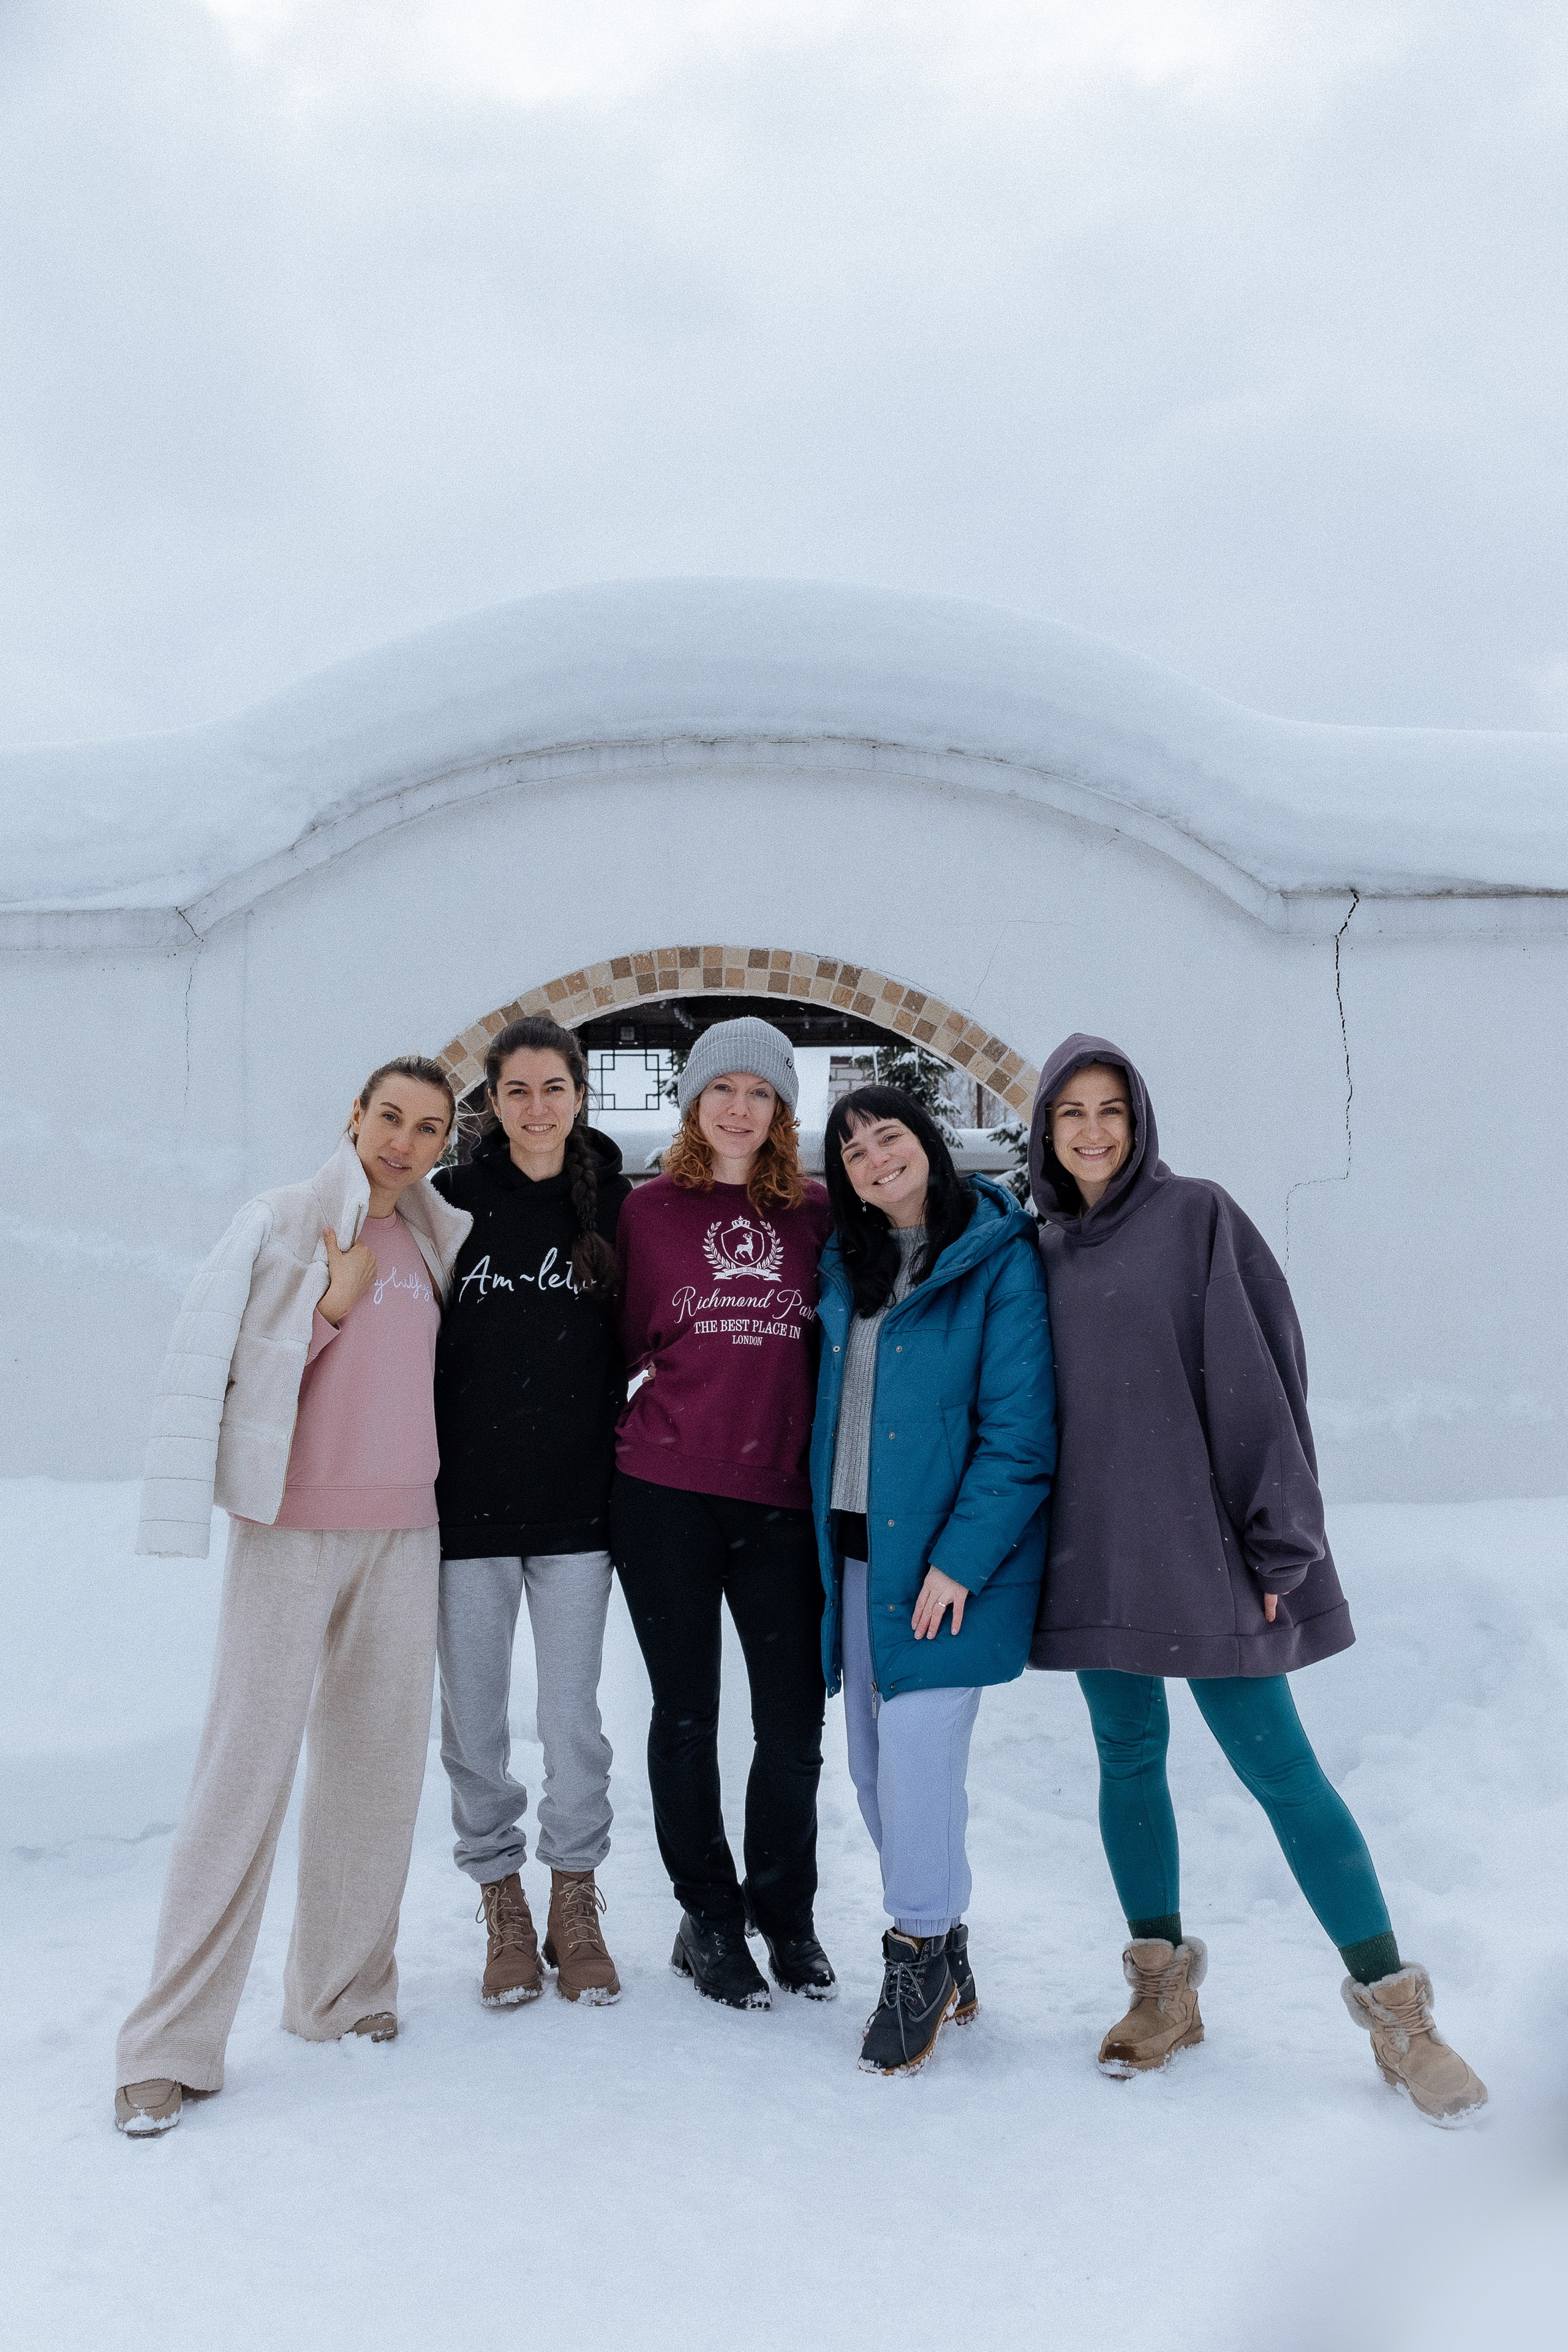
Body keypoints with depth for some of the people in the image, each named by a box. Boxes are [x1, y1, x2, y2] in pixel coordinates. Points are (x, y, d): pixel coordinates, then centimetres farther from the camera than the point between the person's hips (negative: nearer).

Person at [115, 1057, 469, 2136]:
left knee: (378, 1760, 7)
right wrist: (332, 1306, -15)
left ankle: (343, 1988, 22)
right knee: (246, 1765, -7)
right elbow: (211, 1365, -8)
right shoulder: (278, 1224, -3)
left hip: (404, 1531, 5)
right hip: (289, 1530, -4)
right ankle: (171, 2044, -1)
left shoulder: (444, 1241, 10)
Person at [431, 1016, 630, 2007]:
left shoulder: (615, 1204, 2)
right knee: (474, 1716, 7)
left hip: (576, 1502, 0)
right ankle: (504, 1906, 24)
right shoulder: (453, 1202, 1)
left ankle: (577, 1907, 22)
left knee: (574, 1715, 5)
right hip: (465, 1499, 1)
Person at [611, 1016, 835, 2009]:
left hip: (783, 1498, 1)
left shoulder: (817, 1212, 8)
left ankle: (785, 1913, 26)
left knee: (796, 1719, 4)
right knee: (687, 1713, 8)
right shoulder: (651, 1208, 4)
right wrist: (626, 1421, -3)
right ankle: (708, 1918, 25)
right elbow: (627, 1340, 9)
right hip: (665, 1491, -1)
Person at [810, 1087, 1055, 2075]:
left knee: (919, 1754, -10)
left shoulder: (1000, 1258, -7)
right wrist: (827, 1540, 10)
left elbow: (1021, 1430, -13)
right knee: (877, 1764, 10)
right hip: (858, 1549, 6)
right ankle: (949, 1958, 26)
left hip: (953, 1551, -6)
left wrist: (959, 1559, -17)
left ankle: (920, 1962, 9)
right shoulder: (846, 1266, 12)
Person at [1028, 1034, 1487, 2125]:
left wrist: (1276, 1541, -12)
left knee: (1277, 1764, -4)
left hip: (1200, 1544, -5)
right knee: (1128, 1757, 10)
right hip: (1093, 1552, 5)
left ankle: (1391, 1998, 8)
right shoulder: (1043, 1251, 12)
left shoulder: (1197, 1215, -3)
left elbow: (1261, 1374, -8)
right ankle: (1164, 1985, 24)